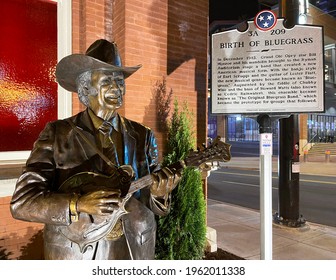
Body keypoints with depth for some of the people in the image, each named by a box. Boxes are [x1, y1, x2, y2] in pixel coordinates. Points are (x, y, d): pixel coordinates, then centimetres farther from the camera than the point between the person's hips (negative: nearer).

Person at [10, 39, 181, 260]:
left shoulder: (143, 136, -4)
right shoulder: (56, 134, -10)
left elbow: (156, 207, -1)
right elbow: (21, 202, -12)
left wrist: (159, 192, -23)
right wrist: (78, 205, -25)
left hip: (135, 252, 3)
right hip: (76, 254, -2)